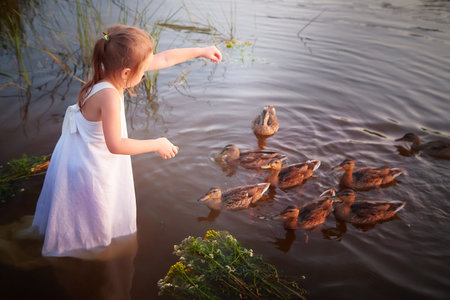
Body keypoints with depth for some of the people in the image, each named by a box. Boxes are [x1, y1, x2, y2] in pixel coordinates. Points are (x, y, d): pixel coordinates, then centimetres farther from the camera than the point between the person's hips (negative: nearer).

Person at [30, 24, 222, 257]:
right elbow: (115, 145, -36)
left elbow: (165, 59, -4)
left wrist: (200, 51, 3)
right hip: (88, 166, -8)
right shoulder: (109, 96, -38)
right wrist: (157, 145, -26)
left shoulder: (115, 70, -13)